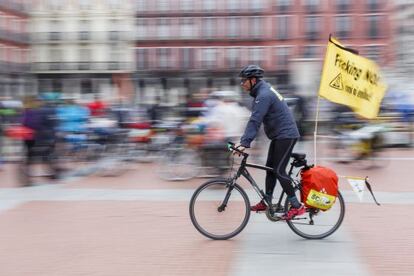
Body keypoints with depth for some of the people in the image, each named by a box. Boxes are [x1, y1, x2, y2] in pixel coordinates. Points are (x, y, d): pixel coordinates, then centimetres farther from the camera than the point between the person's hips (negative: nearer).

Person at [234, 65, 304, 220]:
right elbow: (255, 120, 17)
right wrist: (244, 141, 15)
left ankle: (296, 206, -7)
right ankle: (266, 202, 19)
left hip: (285, 135, -10)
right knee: (270, 168, 12)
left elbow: (255, 121, -28)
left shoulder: (264, 95, -20)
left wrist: (245, 143, -31)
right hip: (279, 135, 10)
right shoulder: (263, 91, 12)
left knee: (279, 170, -10)